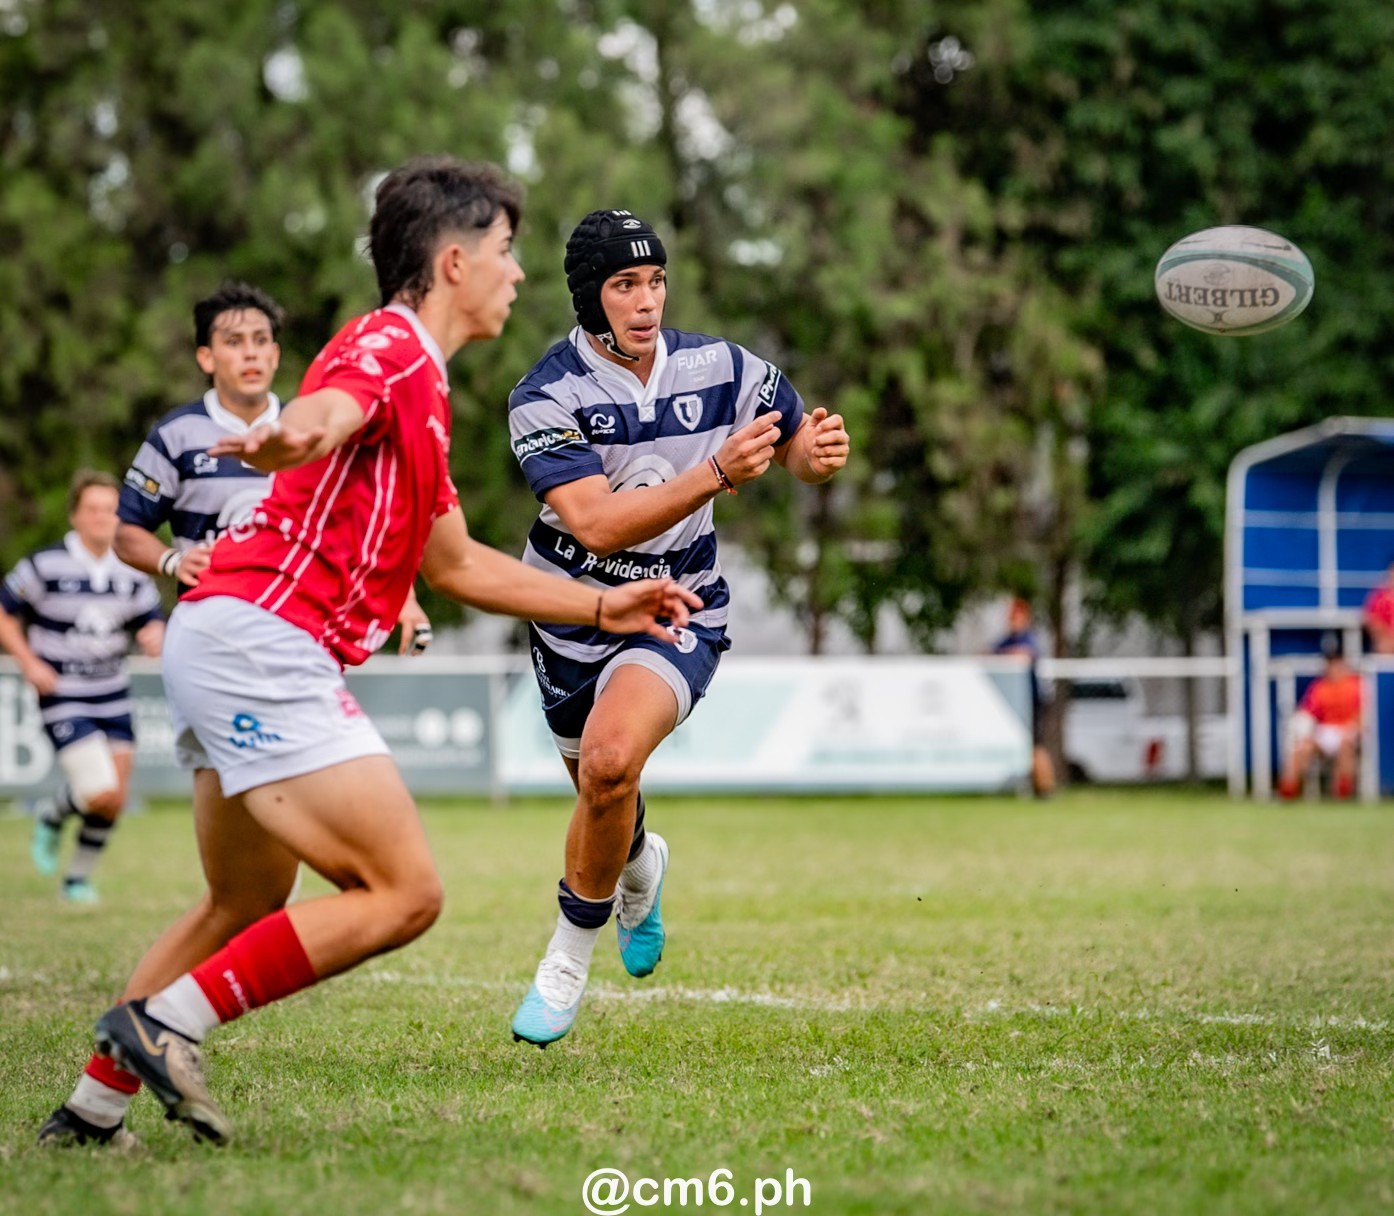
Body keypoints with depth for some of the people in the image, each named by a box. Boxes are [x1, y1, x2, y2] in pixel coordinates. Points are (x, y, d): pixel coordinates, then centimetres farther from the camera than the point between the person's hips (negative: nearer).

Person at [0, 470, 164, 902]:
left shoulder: (131, 572, 1)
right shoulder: (46, 566, -12)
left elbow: (151, 620, 9)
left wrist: (154, 636, -16)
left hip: (112, 695, 5)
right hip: (63, 697, -5)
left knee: (115, 799, 5)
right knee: (100, 794, -17)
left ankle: (79, 879, 25)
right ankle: (52, 820, 16)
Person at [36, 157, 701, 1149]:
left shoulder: (424, 386, 25)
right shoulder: (388, 348, -7)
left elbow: (455, 562, 34)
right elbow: (325, 413, -31)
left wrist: (603, 607, 37)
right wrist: (286, 437, -55)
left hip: (226, 646, 11)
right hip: (261, 643, -11)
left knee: (247, 904, 22)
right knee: (404, 892, -13)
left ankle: (93, 1105, 25)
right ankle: (166, 1022, -10)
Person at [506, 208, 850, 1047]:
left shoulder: (721, 370, -12)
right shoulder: (546, 399, -19)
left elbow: (799, 448, 5)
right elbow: (596, 524, -31)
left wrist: (821, 452, -22)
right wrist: (718, 474, -42)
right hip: (574, 613, 1)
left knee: (610, 758, -29)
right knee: (602, 789, 19)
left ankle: (572, 954, -8)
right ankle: (639, 869, 59)